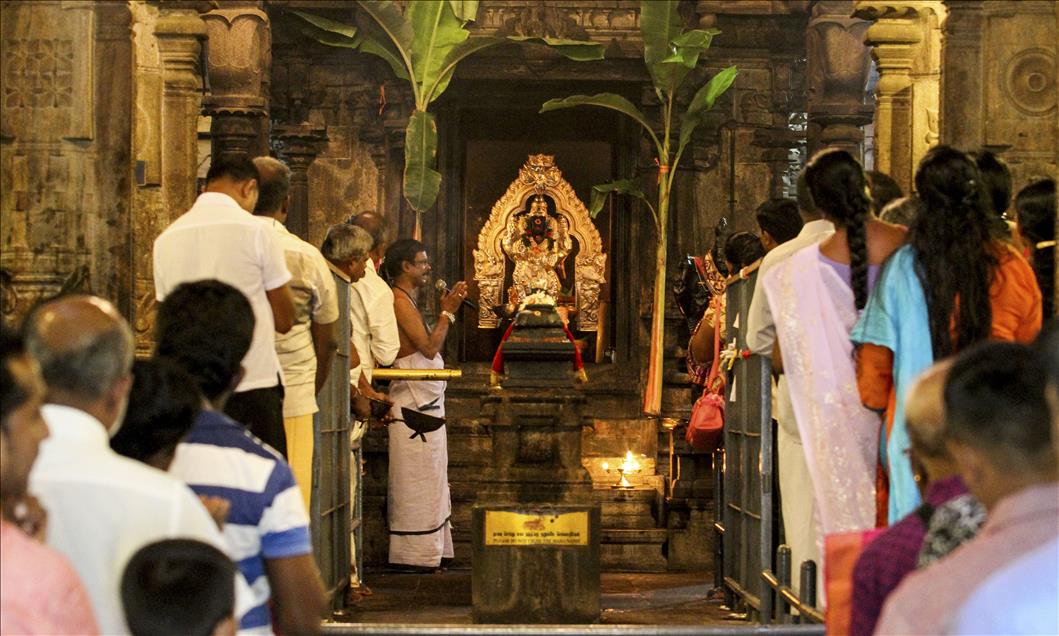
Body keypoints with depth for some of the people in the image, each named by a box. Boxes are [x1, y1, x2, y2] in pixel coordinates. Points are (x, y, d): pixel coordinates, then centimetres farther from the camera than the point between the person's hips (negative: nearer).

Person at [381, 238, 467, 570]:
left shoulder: (408, 301, 18)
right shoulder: (399, 301, -13)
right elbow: (429, 347, -17)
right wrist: (448, 312, -10)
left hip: (426, 403, 11)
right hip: (413, 403, -11)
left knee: (427, 485, 12)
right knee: (418, 483, -7)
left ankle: (427, 555, 17)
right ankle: (417, 555, -3)